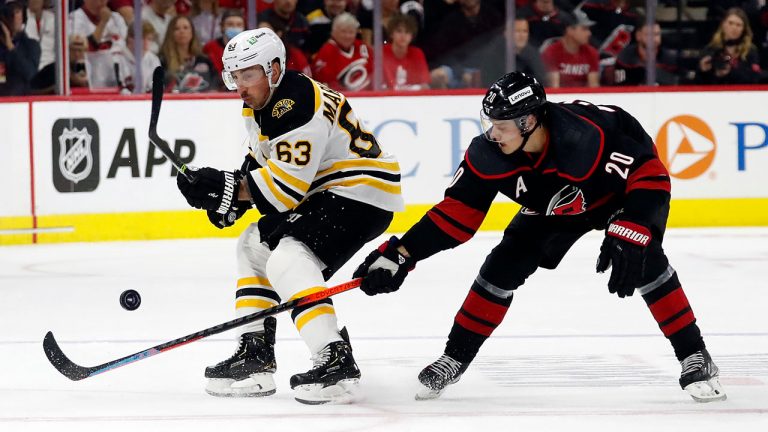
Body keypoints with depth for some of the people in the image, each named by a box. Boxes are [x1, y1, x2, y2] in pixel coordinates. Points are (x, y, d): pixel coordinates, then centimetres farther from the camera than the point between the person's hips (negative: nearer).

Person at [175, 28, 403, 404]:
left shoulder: (298, 108, -25)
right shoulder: (260, 104, 7)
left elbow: (287, 186, -28)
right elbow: (265, 160, 18)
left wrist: (228, 188, -25)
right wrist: (232, 196, 1)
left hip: (362, 193, -12)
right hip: (324, 191, 12)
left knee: (288, 260, -26)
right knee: (255, 244, 19)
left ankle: (336, 362, -33)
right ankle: (255, 357, 19)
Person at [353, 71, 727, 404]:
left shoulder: (588, 134, -43)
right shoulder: (489, 155, -27)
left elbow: (650, 173, -36)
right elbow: (457, 212, -18)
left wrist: (628, 235, -45)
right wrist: (401, 254, -25)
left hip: (620, 192, -5)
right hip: (552, 208, 5)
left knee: (645, 261, -26)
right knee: (501, 270, -4)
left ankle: (694, 358, -15)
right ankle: (455, 358, 11)